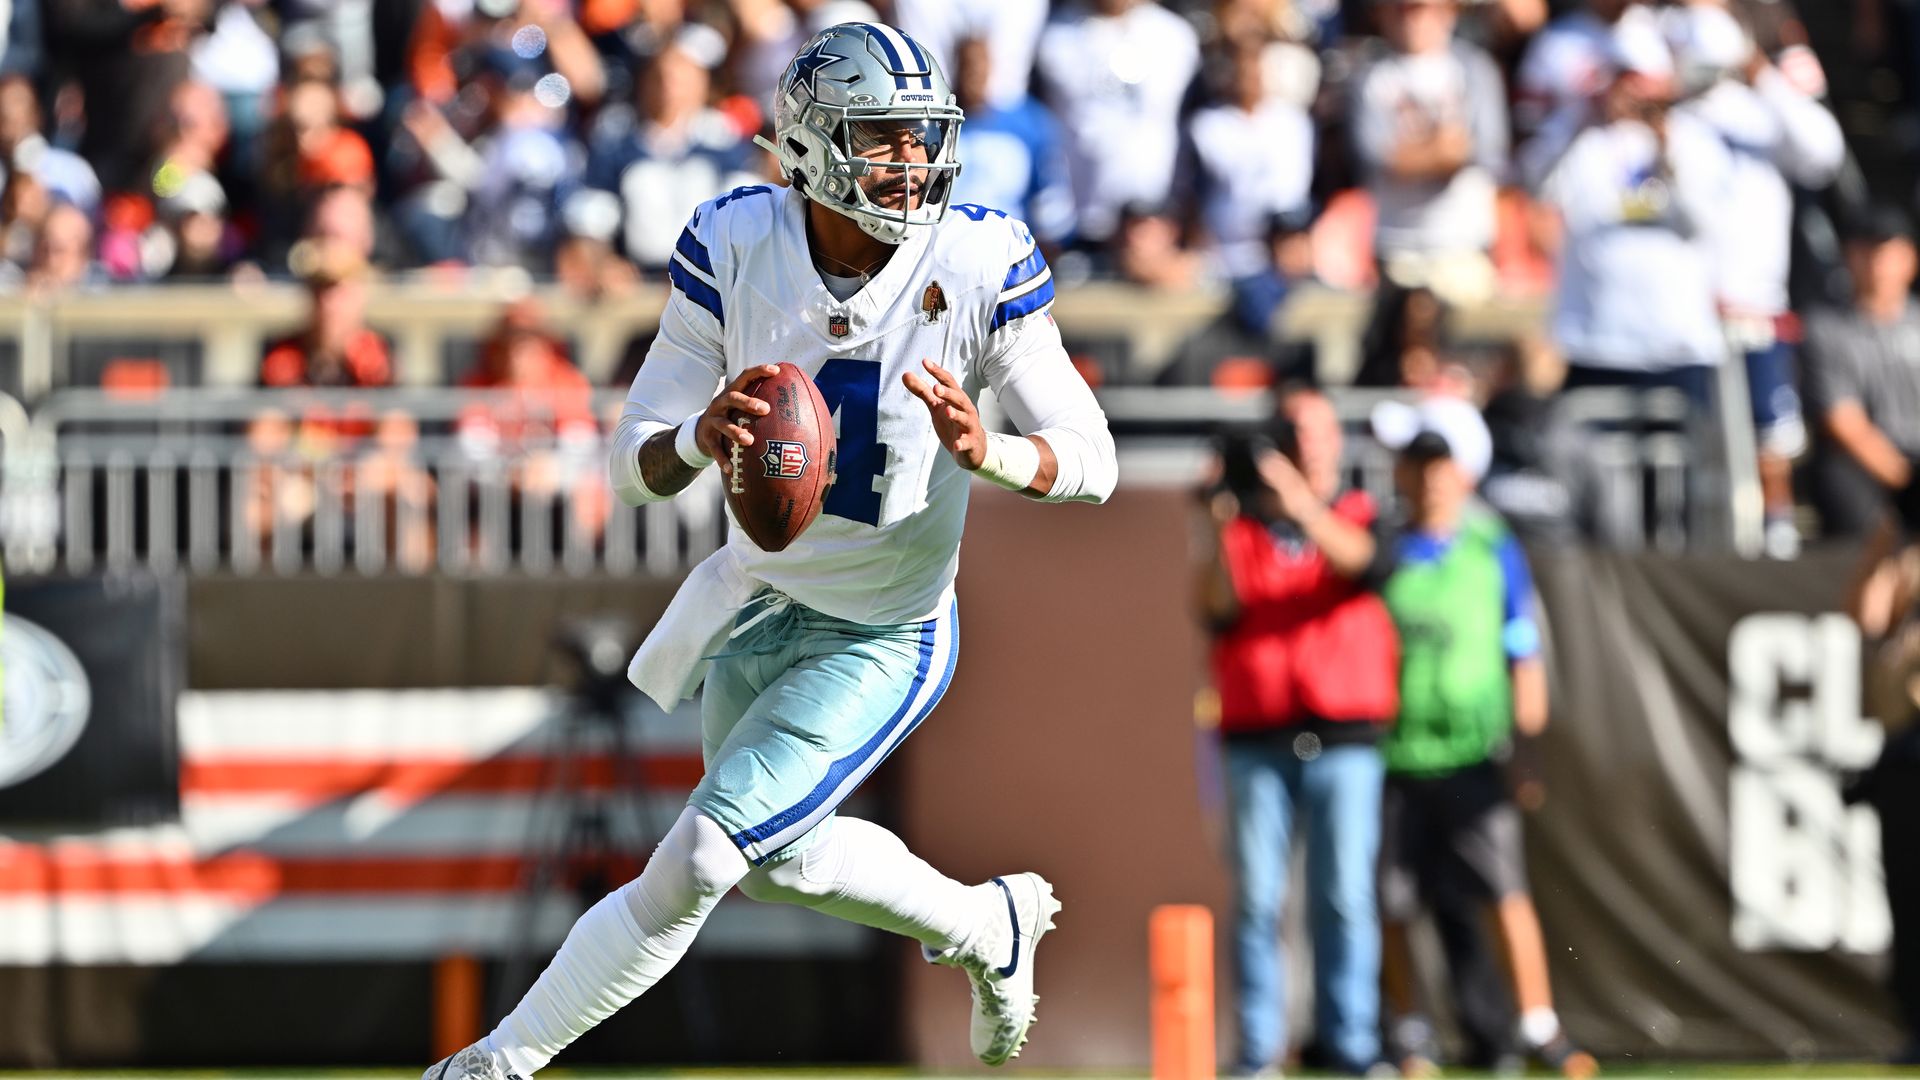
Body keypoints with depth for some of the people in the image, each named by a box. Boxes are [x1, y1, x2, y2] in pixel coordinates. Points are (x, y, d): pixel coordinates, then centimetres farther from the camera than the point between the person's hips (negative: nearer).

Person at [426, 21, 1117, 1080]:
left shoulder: (982, 265, -21)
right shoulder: (736, 247, -16)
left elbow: (1092, 463, -18)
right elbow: (635, 468, -15)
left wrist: (985, 452, -40)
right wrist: (698, 441, -40)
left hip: (882, 640, -5)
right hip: (758, 599, 5)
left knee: (696, 863, -13)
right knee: (785, 857, 25)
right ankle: (989, 928, 51)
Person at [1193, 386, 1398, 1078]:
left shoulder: (1358, 519, 11)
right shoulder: (1243, 524, 11)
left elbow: (1366, 563, -12)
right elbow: (1217, 608, -3)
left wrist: (1301, 503, -26)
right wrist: (1220, 533, -18)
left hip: (1343, 740, 0)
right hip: (1257, 740, 0)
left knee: (1345, 897, -4)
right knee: (1256, 899, -3)